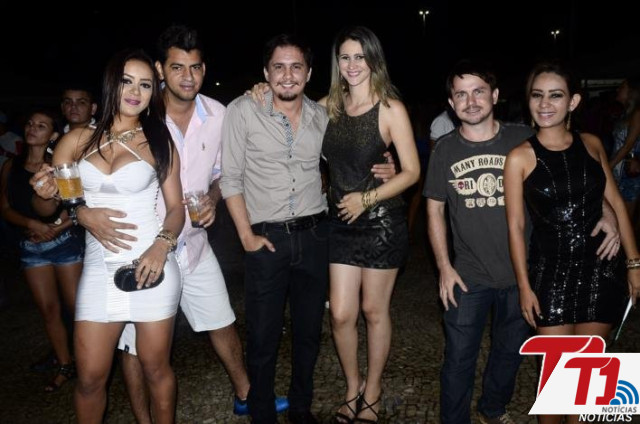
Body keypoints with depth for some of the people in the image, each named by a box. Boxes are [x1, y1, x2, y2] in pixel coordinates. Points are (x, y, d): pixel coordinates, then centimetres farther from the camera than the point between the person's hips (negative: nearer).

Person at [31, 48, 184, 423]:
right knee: (91, 377, 8)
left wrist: (162, 245, -18)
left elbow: (176, 207, 1)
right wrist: (48, 195, -15)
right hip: (99, 269, 2)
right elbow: (46, 206, 8)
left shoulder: (159, 142, 1)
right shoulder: (77, 140, 5)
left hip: (150, 266, -2)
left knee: (156, 369, 8)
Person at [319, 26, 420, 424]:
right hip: (341, 221, 3)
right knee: (341, 314, 5)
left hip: (382, 221, -3)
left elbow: (412, 171, -9)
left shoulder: (390, 108, -8)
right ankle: (353, 386, 33)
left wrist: (367, 198, -15)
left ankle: (373, 391, 33)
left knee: (375, 311, 10)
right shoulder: (328, 106, 3)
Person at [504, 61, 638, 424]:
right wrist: (524, 286, -6)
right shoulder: (520, 157, -9)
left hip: (600, 267, 3)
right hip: (551, 270, -3)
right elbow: (516, 226, -7)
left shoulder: (592, 144, 1)